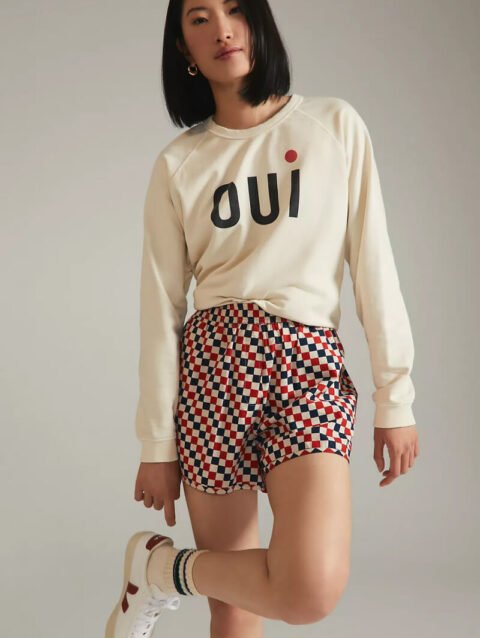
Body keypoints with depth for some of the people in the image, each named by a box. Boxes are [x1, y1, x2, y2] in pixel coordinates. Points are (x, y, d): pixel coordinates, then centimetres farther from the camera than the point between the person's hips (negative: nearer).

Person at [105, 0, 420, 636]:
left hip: (312, 365, 0)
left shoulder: (336, 125, 6)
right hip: (212, 363, 1)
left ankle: (163, 566, 5)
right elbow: (161, 309, 5)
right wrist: (156, 444, 3)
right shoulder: (177, 163, 7)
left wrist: (395, 396, -1)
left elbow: (373, 263, 4)